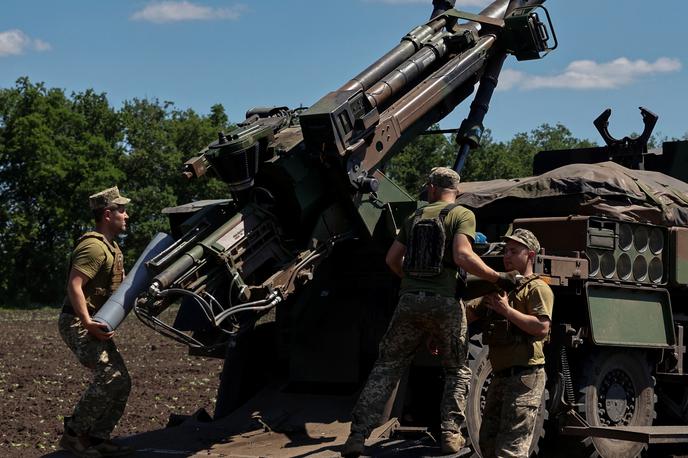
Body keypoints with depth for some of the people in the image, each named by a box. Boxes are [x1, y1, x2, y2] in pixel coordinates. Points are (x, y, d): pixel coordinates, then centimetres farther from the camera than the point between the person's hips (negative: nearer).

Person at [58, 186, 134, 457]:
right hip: (78, 323, -10)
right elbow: (74, 286, -26)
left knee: (121, 383, 6)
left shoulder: (110, 246, 18)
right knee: (110, 377, -20)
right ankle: (74, 434, -13)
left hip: (96, 325, 10)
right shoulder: (94, 246, -16)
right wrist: (88, 323, -32)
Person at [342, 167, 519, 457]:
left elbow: (392, 259, 17)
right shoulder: (462, 215, 1)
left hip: (409, 301, 3)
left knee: (386, 368, 8)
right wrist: (498, 278, -10)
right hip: (445, 302, -3)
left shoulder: (416, 217, 16)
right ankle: (450, 434, 4)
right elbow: (463, 256, -15)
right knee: (456, 371, 15)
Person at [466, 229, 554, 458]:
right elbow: (468, 313, 18)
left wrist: (506, 310, -17)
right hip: (501, 376, 9)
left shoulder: (537, 288, -4)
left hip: (525, 376, -9)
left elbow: (542, 327, -18)